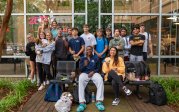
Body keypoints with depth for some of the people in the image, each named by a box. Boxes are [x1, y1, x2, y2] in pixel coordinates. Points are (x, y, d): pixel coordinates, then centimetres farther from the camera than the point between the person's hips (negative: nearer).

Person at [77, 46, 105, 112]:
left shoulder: (95, 58, 20)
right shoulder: (82, 59, 19)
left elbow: (98, 68, 12)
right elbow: (80, 69, 10)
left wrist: (93, 72, -9)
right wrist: (84, 65, -11)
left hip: (94, 73, 0)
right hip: (85, 73, 0)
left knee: (100, 80, -34)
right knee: (81, 81, -36)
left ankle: (99, 101, -37)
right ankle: (82, 103, -42)